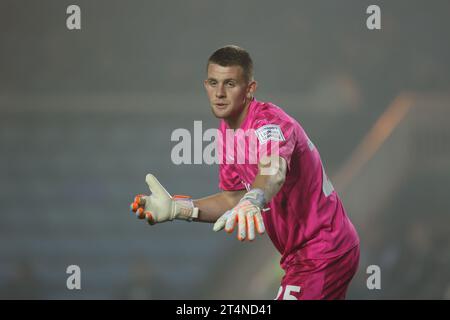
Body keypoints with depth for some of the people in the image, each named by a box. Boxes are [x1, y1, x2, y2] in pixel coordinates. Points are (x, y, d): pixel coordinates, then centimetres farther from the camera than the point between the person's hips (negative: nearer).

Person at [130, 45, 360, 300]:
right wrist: (177, 208, -3)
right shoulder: (227, 131, 5)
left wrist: (253, 201, -66)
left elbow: (273, 172, -44)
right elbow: (233, 199, 11)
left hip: (322, 256, -9)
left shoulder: (271, 123, -22)